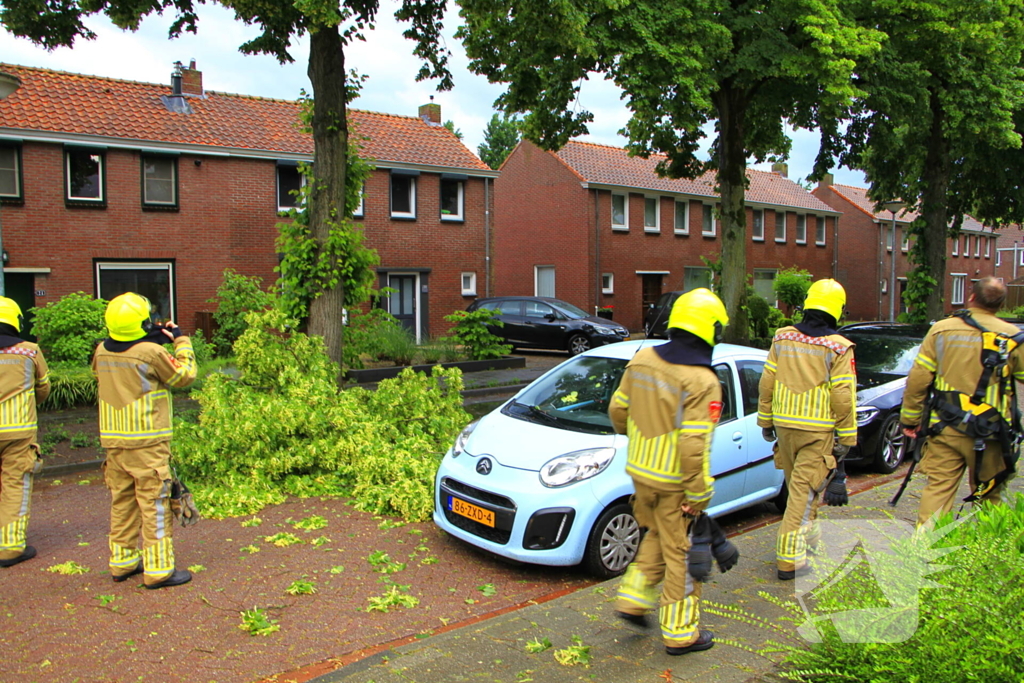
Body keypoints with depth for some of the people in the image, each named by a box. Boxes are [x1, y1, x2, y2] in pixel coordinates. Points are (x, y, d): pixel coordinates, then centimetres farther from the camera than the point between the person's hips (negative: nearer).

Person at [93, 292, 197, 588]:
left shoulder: (102, 352, 2)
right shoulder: (152, 352, -16)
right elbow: (184, 375, -5)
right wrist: (181, 340, 7)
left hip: (113, 440, 7)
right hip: (147, 442, -6)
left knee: (122, 501, 16)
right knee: (155, 503, 0)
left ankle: (122, 562, 26)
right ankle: (158, 570, 4)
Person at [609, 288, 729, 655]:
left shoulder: (643, 359, -1)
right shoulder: (702, 382, -21)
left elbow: (618, 409, 8)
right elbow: (692, 447, -25)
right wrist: (698, 496, -15)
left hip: (640, 473, 7)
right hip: (674, 483, -6)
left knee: (657, 537, 28)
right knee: (682, 556, 9)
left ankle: (633, 599, 29)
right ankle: (680, 634, 23)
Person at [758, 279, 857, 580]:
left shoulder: (782, 338, 3)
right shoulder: (839, 348, -10)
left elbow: (766, 384, 5)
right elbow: (843, 398, -11)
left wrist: (766, 420, 15)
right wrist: (846, 437, -1)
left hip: (785, 425, 5)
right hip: (818, 431, -4)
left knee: (800, 486, 21)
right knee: (804, 491, -1)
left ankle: (807, 535, 39)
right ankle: (789, 559, 1)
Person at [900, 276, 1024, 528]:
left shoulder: (941, 330, 0)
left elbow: (917, 380, 0)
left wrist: (909, 419, 9)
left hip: (945, 430, 1)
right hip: (989, 435, -1)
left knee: (937, 488, 4)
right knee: (988, 495, 13)